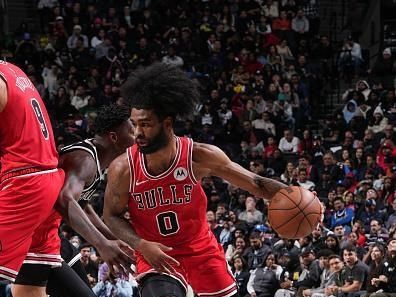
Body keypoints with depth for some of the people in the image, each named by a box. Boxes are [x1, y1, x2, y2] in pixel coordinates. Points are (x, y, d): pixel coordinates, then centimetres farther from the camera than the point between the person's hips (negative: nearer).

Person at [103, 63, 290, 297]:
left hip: (201, 249, 2)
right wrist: (141, 245, -23)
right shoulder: (123, 169, -21)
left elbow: (255, 183, -9)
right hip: (155, 254, -2)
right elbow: (112, 217, -6)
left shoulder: (200, 157, -20)